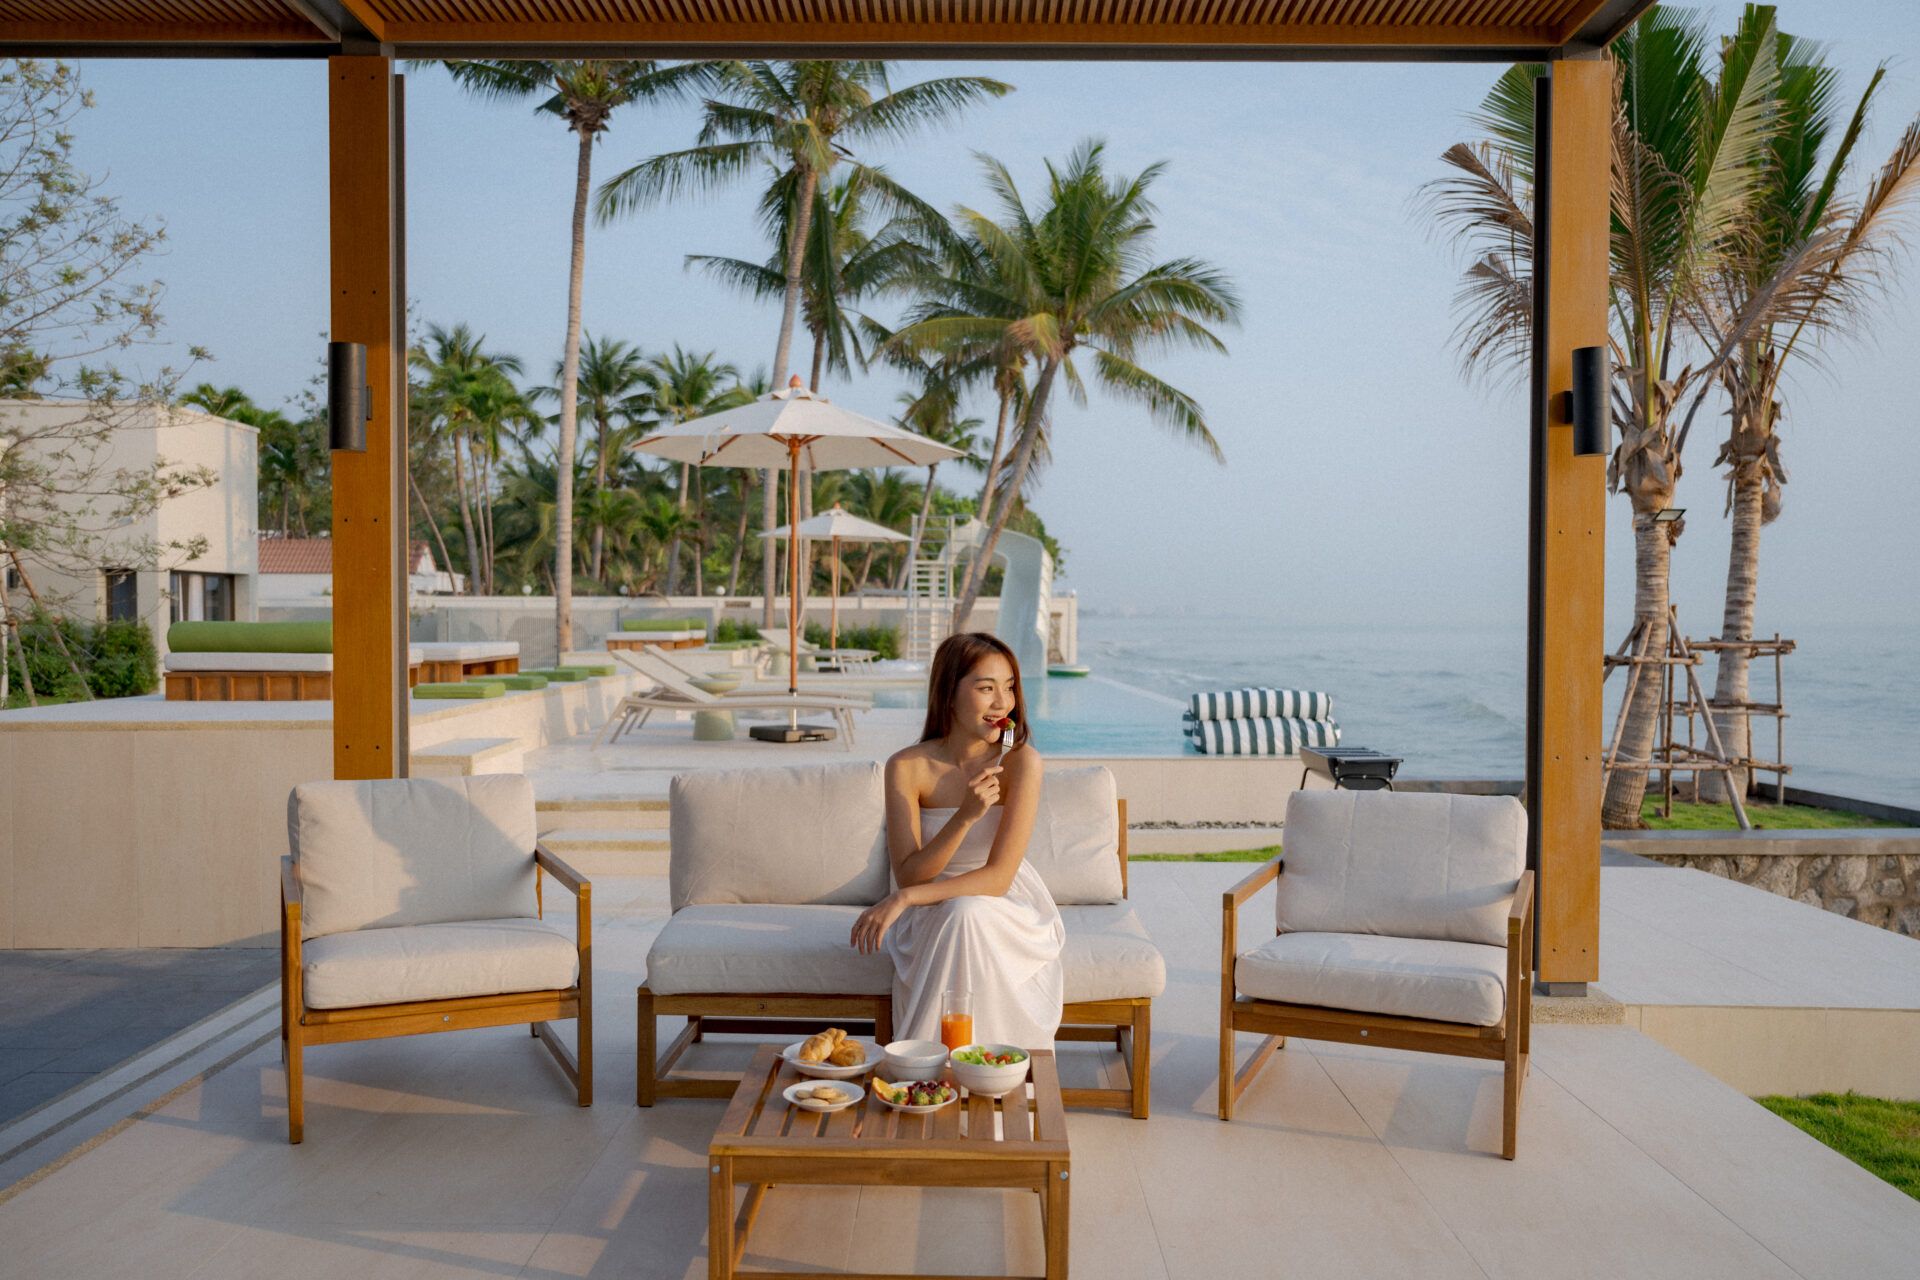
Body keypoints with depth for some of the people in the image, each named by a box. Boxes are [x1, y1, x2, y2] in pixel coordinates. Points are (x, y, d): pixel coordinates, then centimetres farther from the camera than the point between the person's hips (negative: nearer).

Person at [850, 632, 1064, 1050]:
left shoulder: (1021, 761, -17)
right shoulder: (907, 766, -13)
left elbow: (998, 877, -21)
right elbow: (909, 875, -17)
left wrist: (902, 900, -28)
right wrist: (965, 816, -32)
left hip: (1006, 910, -1)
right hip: (934, 916, 1)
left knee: (967, 914, -34)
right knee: (959, 914, -34)